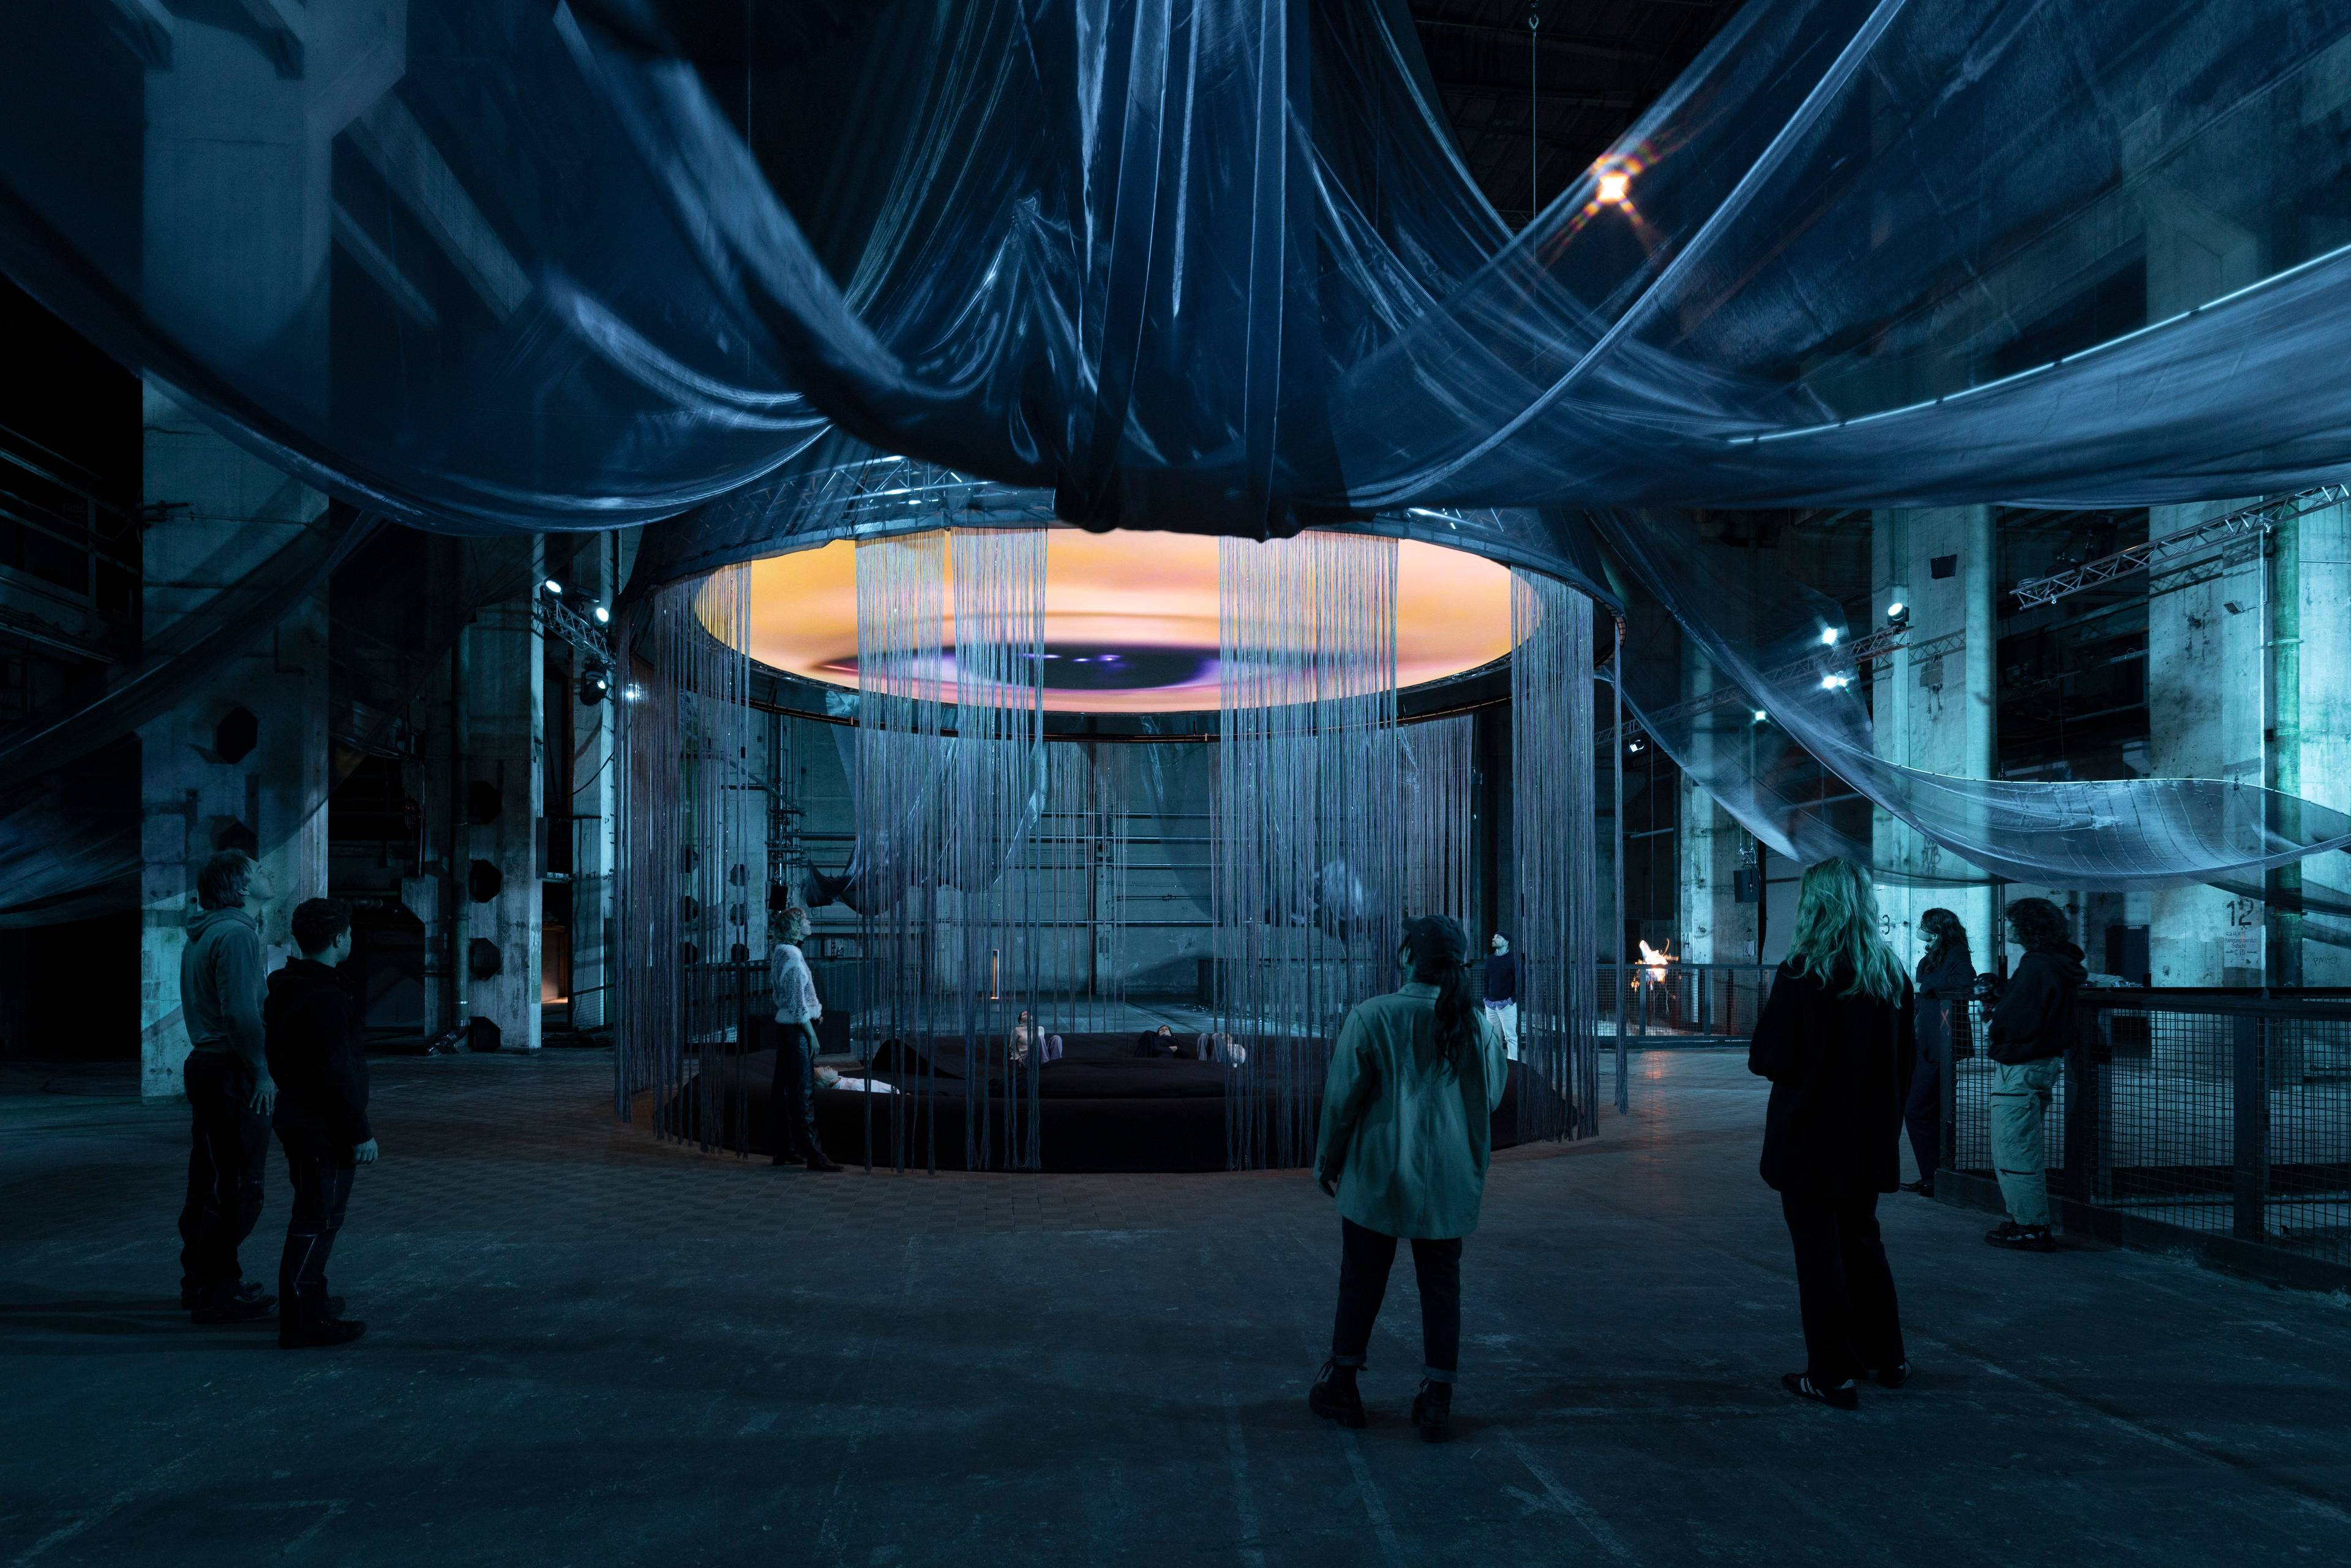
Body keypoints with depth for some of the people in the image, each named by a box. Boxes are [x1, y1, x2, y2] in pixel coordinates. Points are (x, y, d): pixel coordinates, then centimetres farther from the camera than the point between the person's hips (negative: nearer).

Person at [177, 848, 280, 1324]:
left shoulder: (204, 935, 17)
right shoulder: (236, 933, -15)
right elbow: (240, 1012, -23)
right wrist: (262, 1073, -18)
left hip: (206, 1066, 11)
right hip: (232, 1073, -11)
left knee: (210, 1180, 17)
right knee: (236, 1188, -5)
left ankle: (200, 1281, 26)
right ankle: (218, 1293, 0)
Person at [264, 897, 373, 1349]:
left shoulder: (283, 991, 12)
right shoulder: (327, 998, -20)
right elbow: (338, 1075, -23)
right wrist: (361, 1133, -18)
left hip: (295, 1121, 10)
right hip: (324, 1129, -10)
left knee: (312, 1215, 22)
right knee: (317, 1221, -6)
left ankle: (310, 1300, 34)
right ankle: (301, 1321, -4)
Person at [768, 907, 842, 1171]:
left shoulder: (778, 953, 11)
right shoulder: (793, 958, -18)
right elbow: (798, 1003, -20)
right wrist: (812, 1034, -15)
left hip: (784, 1025, 10)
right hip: (796, 1029, -10)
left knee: (783, 1090, 12)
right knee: (803, 1092, -9)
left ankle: (784, 1150, 19)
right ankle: (813, 1155, -9)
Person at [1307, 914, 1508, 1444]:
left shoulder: (1372, 1017, -13)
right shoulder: (1478, 1026, -4)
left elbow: (1343, 1097, -8)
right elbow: (1492, 1097, 7)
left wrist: (1327, 1161, 4)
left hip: (1379, 1176, -2)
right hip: (1450, 1182, 2)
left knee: (1362, 1281, 12)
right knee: (1441, 1285, 11)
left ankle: (1342, 1389, 25)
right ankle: (1437, 1401, 12)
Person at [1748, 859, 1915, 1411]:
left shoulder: (1802, 973, -17)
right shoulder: (1891, 973, 3)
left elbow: (1769, 1058, -18)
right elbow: (1907, 1059, 10)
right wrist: (1887, 1115, 19)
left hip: (1809, 1139, -6)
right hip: (1870, 1139, 6)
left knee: (1819, 1253, 3)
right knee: (1861, 1242, 21)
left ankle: (1833, 1375, 9)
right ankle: (1886, 1358, 31)